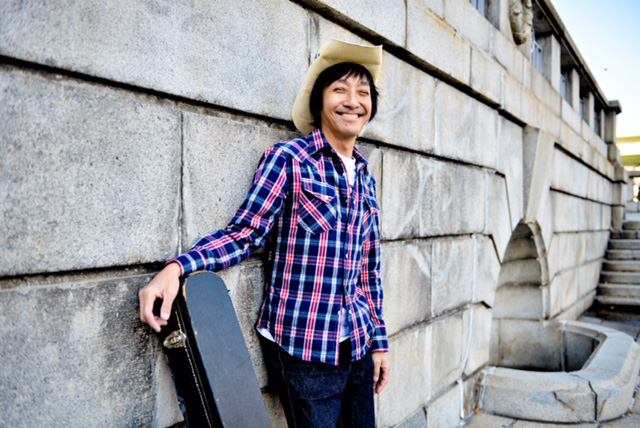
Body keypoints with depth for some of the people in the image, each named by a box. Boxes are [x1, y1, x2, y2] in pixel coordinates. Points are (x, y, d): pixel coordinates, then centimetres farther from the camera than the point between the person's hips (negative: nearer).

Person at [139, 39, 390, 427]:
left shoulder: (365, 178, 9)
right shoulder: (287, 160, -8)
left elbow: (369, 269, 12)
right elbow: (244, 234, -12)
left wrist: (380, 341, 14)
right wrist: (178, 268, -28)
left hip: (358, 348, 6)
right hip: (305, 350, -6)